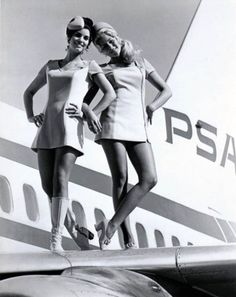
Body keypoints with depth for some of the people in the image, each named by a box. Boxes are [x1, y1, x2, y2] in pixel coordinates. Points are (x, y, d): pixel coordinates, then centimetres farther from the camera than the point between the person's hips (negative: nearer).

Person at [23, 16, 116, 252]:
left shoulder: (89, 67, 13)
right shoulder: (51, 66, 22)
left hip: (70, 126, -4)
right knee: (47, 182, 0)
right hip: (47, 126, 4)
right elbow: (29, 92, 29)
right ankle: (69, 215, 29)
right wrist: (30, 116, 12)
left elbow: (110, 93, 7)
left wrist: (91, 113, -5)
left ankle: (56, 239, -22)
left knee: (60, 179, -18)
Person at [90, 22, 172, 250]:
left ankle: (112, 224, -17)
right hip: (113, 123, -3)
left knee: (149, 179, -16)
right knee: (120, 180, -12)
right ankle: (127, 238, -12)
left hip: (137, 127, 3)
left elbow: (166, 91, 19)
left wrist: (150, 109, 1)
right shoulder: (102, 70, 15)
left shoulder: (140, 63, 20)